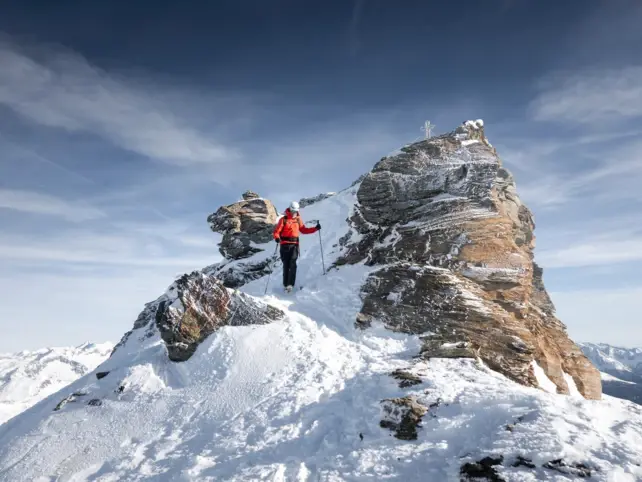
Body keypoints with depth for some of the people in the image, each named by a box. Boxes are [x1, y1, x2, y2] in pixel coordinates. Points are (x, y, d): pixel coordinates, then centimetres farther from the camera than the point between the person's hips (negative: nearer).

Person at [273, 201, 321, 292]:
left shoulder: (298, 220, 12)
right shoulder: (284, 219, 0)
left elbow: (304, 230, 21)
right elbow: (277, 231, -5)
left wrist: (315, 228, 13)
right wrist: (277, 237, -26)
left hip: (294, 244, 2)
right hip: (285, 244, -2)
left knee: (292, 264, -13)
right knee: (286, 265, 3)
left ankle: (290, 284, -19)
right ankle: (285, 284, 13)